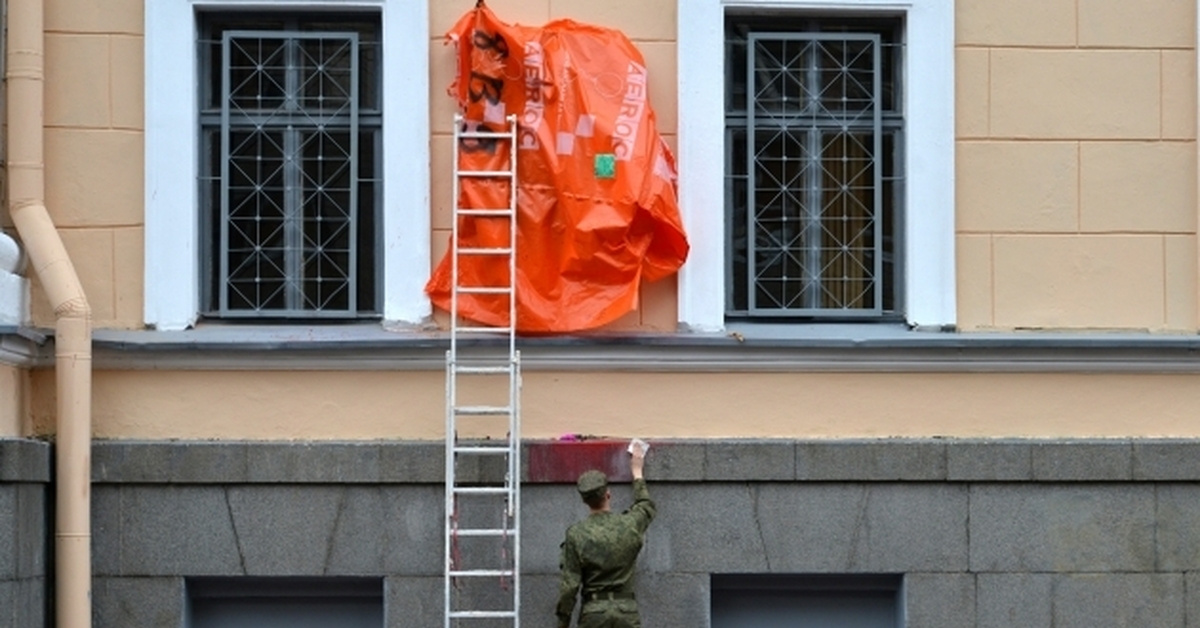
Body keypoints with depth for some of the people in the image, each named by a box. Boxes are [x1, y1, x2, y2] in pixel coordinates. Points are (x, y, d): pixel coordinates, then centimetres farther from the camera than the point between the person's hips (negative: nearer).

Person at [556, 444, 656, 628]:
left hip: (593, 612, -1)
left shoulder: (576, 534, -6)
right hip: (626, 610, 1)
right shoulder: (629, 525, -1)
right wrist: (637, 472, 39)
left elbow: (569, 584, -6)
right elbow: (647, 506, 25)